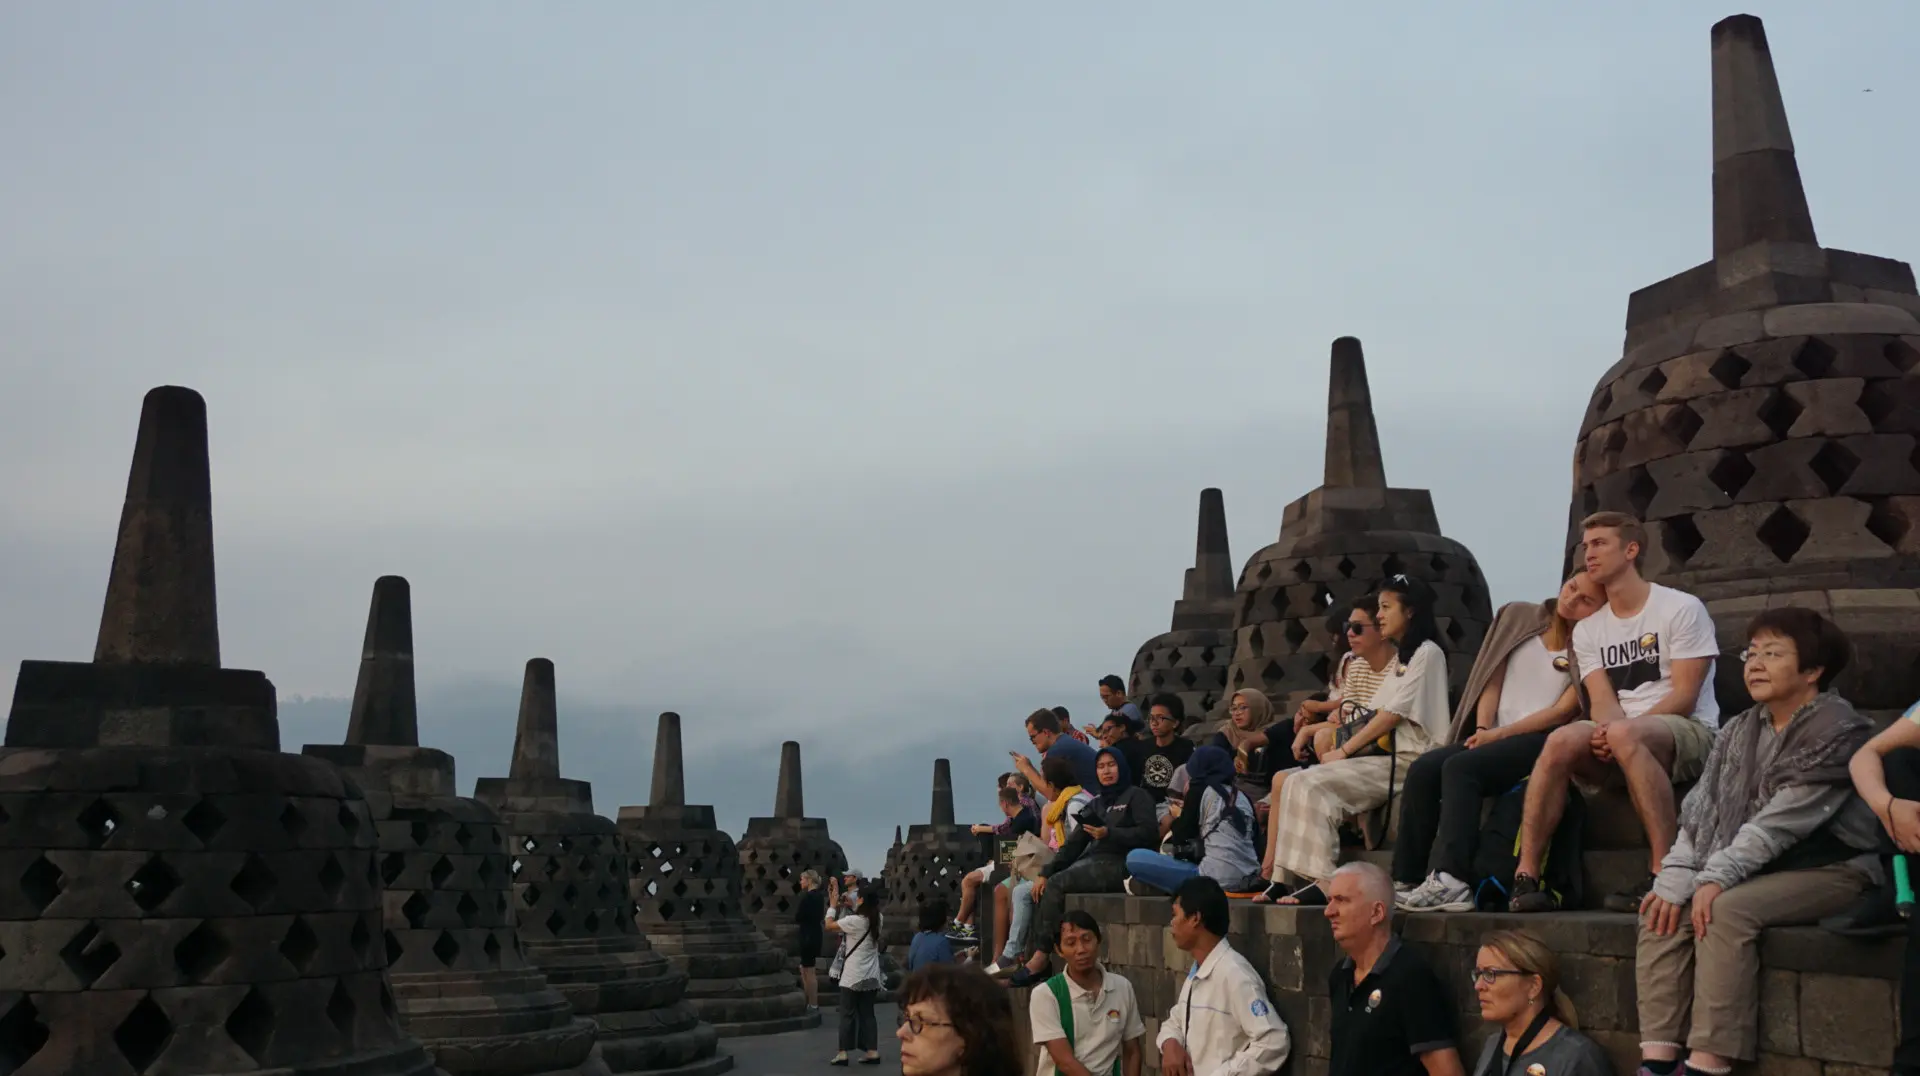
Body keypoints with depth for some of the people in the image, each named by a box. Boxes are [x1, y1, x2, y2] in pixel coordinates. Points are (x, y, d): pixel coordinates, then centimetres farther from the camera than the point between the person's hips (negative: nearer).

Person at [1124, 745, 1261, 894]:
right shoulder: (1241, 796, 17)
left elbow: (1182, 836, 6)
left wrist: (1178, 816, 27)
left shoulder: (1200, 790, 3)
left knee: (1135, 858, -1)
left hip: (1218, 879, -7)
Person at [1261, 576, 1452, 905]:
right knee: (1297, 783, -11)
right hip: (1380, 754, 8)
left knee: (1314, 785, -24)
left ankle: (1323, 881, -25)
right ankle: (1285, 877, -16)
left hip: (1405, 759, -8)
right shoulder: (1401, 658, 25)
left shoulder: (1427, 653, -3)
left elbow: (1392, 715, -11)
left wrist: (1344, 751, -10)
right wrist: (1341, 749, 3)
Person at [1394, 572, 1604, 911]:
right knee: (1422, 769, -19)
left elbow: (1565, 710, -8)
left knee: (1460, 767, -31)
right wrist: (1483, 729, -3)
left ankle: (1450, 881, -39)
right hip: (1495, 737, 6)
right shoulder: (1519, 617, 15)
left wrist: (1500, 733, -13)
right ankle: (1406, 881, -21)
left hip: (1542, 740, -6)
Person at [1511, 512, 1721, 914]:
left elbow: (1684, 696, -10)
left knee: (1626, 736, -38)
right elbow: (1603, 700, 3)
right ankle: (1526, 875, -30)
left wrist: (1619, 729, -22)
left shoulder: (1682, 608, -1)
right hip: (1622, 741, 4)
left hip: (1689, 732, -4)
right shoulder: (1587, 629, 15)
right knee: (1561, 741, -28)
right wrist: (1607, 732, -22)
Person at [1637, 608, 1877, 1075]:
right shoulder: (1737, 732, 11)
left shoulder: (1837, 730, -11)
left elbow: (1781, 821, -21)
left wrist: (1718, 878, -26)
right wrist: (1676, 879, -13)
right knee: (1664, 909, -15)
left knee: (1727, 910, -31)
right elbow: (1700, 811, 2)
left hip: (1831, 869, -7)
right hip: (1763, 871, 7)